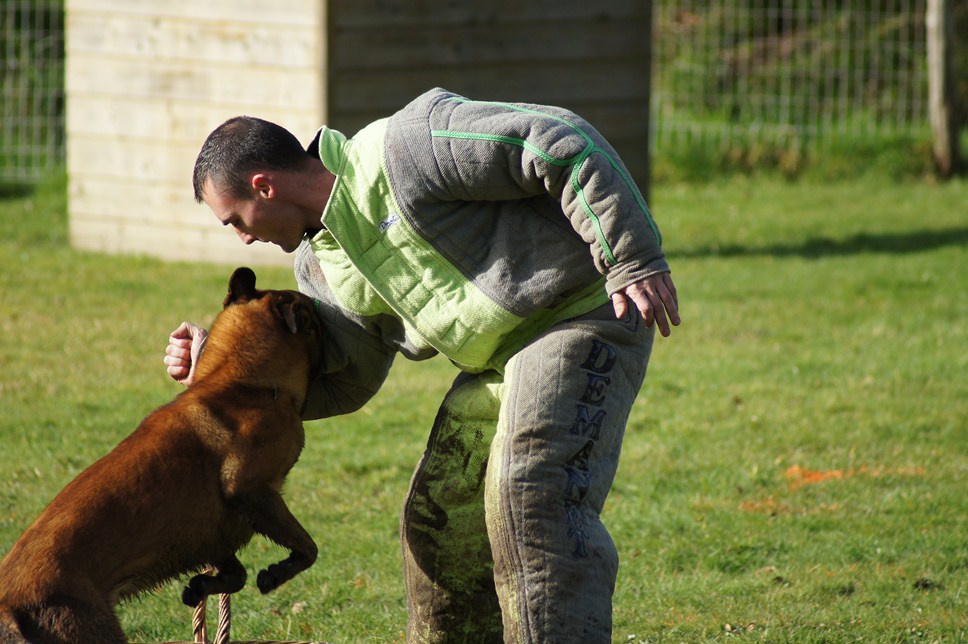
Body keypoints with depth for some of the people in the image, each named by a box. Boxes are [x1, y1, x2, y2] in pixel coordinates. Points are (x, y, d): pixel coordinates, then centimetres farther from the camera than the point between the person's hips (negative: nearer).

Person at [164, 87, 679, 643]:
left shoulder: (402, 152, -20)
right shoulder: (323, 264, 9)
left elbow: (562, 145, -22)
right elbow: (345, 380, 15)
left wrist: (636, 259, -23)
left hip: (585, 313, -10)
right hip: (501, 360, 10)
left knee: (530, 498, -23)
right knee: (439, 519, 9)